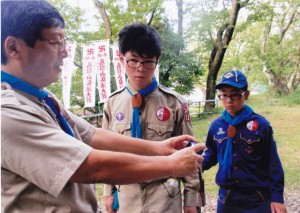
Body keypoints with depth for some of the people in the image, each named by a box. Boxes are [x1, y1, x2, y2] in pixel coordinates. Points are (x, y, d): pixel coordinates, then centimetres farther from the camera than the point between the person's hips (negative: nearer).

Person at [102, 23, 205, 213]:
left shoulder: (175, 103, -7)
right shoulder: (112, 104, 1)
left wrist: (191, 198, 0)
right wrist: (109, 192, 10)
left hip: (164, 196, -2)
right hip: (126, 196, 3)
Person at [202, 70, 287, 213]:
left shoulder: (261, 124, -10)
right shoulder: (216, 126, -1)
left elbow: (273, 164, -5)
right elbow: (210, 156, 10)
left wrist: (277, 197, -5)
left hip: (259, 200, -3)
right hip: (226, 198, 3)